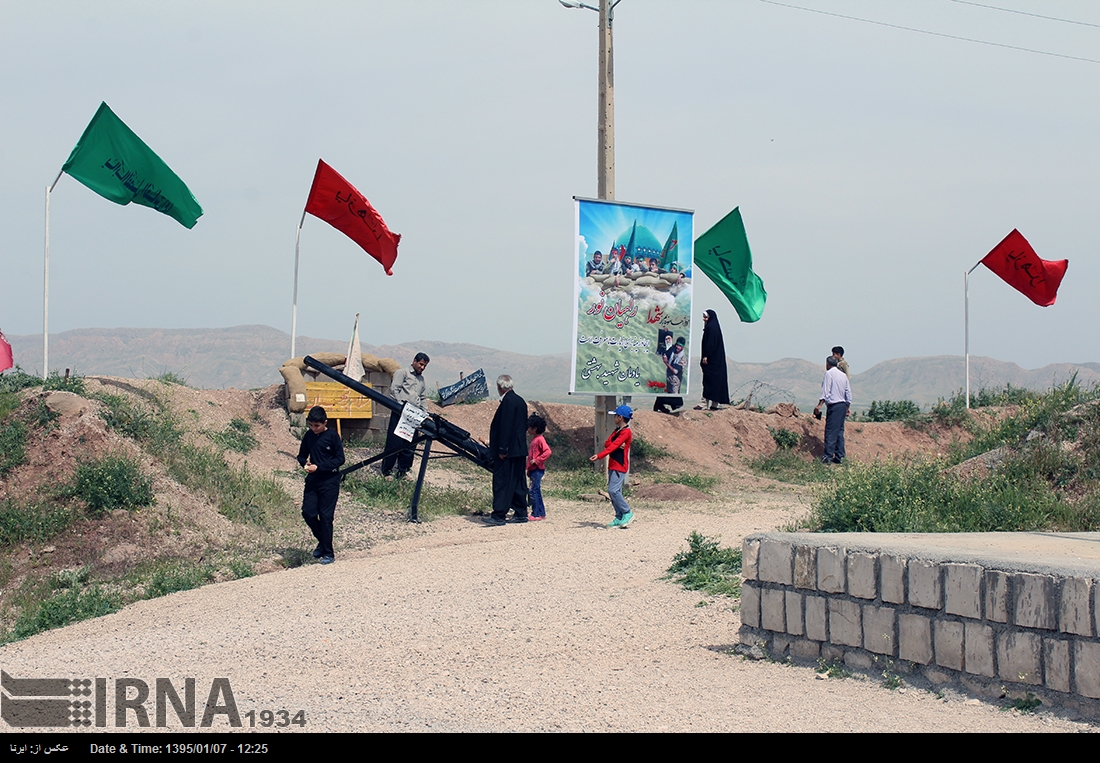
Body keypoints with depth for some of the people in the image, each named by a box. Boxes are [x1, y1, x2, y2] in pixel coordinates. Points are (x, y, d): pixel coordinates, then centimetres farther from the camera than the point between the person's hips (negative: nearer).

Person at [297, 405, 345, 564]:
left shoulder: (332, 436, -8)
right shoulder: (309, 436, 7)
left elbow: (340, 459, -10)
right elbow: (302, 455, 17)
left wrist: (319, 467, -18)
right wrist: (305, 463, -7)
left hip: (329, 481, -5)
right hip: (313, 480, 5)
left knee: (325, 516, -5)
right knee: (308, 513, -2)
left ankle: (328, 553, 3)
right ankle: (323, 541, 22)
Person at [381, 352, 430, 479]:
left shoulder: (422, 379, 23)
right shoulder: (403, 373, 3)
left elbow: (424, 398, 25)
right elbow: (394, 389, -7)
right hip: (400, 413, -6)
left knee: (409, 445, 5)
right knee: (394, 443, -7)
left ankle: (403, 471, 12)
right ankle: (386, 471, -2)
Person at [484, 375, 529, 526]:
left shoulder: (507, 402, -16)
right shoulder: (520, 401, 13)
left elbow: (505, 427, -21)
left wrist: (502, 449, -20)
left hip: (508, 452, -10)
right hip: (520, 449, 10)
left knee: (502, 483, -8)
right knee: (518, 483, 14)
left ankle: (498, 516, -8)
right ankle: (521, 513, 18)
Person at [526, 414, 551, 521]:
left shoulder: (540, 439, -12)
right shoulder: (534, 439, 17)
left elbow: (548, 451, -23)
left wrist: (536, 460, -22)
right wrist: (529, 469, 22)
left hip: (538, 469, -10)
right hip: (533, 470, 10)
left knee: (534, 491, -11)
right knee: (536, 491, 12)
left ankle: (536, 514, -10)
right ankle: (541, 513, 18)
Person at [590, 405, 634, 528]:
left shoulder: (626, 432, -13)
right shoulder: (617, 431, 17)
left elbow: (613, 446, -23)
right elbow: (607, 444, 5)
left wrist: (599, 456, -31)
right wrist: (617, 445, -16)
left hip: (620, 466, -10)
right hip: (612, 465, 10)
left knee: (613, 490, -17)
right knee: (614, 492, 7)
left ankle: (627, 513, -8)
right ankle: (619, 518, 10)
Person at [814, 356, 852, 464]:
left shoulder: (829, 373, -6)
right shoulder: (843, 375, 15)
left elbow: (825, 391, -13)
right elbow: (848, 392, 17)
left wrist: (819, 405, -15)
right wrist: (848, 407, 23)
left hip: (833, 405, -7)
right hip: (843, 405, 7)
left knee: (831, 431, -9)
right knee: (840, 431, 10)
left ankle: (828, 456, -13)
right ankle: (840, 456, 9)